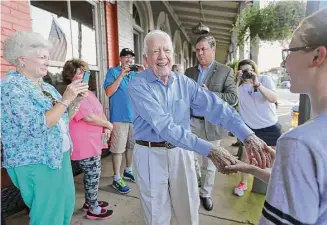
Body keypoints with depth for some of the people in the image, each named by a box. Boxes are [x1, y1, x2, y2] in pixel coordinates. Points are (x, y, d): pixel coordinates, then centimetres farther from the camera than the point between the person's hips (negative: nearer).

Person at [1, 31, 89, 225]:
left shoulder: (45, 86, 8)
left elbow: (63, 118, 13)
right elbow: (37, 127, -26)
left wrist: (76, 101, -4)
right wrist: (65, 99, -22)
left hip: (60, 157, 8)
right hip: (36, 164, -8)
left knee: (67, 206, 19)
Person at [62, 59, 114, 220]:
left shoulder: (88, 93, 12)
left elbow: (100, 112, 17)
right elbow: (89, 117, -24)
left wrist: (105, 128, 0)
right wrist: (108, 124, -10)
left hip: (94, 142, 10)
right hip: (84, 145, -10)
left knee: (92, 174, 21)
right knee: (93, 175, 4)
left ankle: (89, 202, 39)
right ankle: (93, 209, 23)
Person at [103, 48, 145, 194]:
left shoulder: (134, 74, 13)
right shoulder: (113, 71, -2)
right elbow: (109, 92, -14)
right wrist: (121, 75, -18)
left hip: (135, 115, 6)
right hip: (119, 116, -6)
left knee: (131, 146, 16)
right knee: (118, 149, -3)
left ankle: (128, 171, 33)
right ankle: (116, 179, 9)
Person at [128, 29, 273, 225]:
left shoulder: (184, 82, 0)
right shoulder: (138, 86, -15)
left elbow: (215, 107, -11)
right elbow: (163, 126, -26)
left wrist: (248, 136, -25)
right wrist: (208, 149, -33)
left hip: (182, 151, 4)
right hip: (151, 154, -3)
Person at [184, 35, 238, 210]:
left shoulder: (225, 71, -2)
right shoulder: (189, 71, 9)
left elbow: (233, 98, -10)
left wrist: (208, 95, -21)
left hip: (211, 124, -2)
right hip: (191, 122, 3)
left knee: (209, 163, 11)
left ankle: (205, 193, 33)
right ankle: (196, 179, 38)